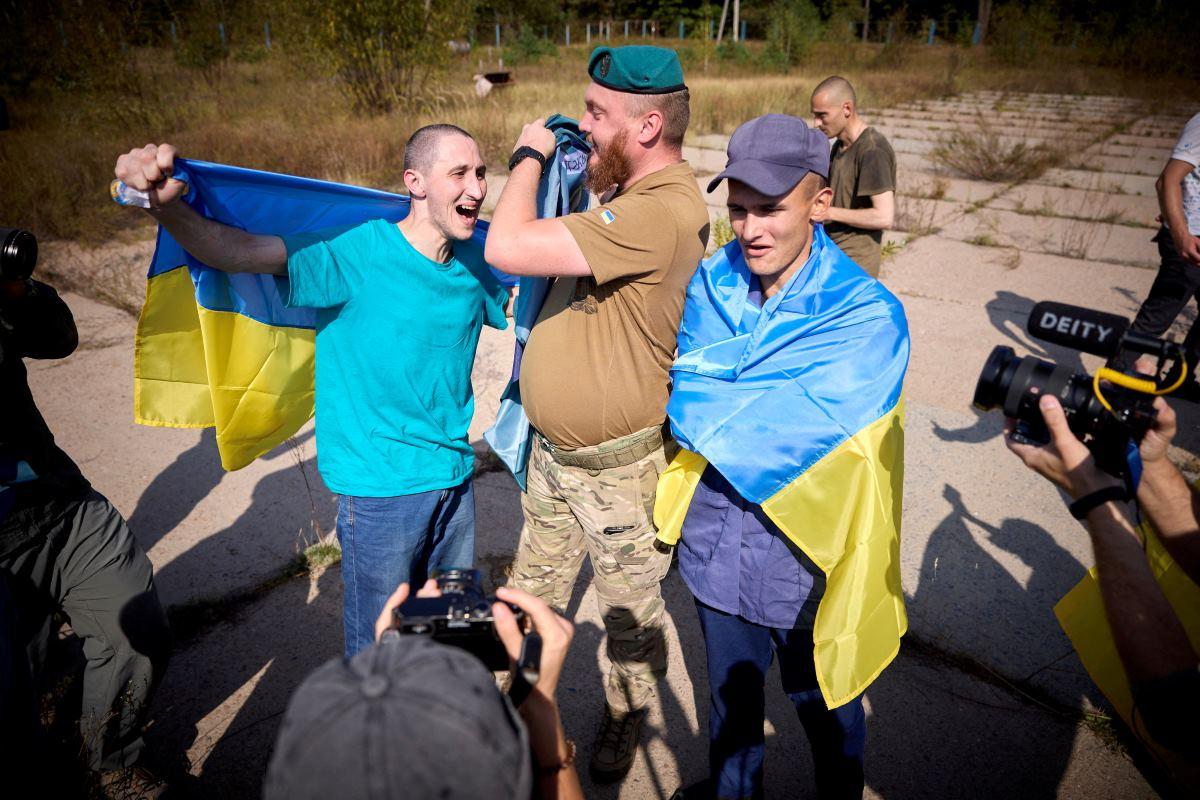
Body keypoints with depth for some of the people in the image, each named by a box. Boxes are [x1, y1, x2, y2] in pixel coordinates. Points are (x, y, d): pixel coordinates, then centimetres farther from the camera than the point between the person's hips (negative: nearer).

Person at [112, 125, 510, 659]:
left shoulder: (476, 262, 0)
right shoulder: (358, 253, -17)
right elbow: (235, 252, -26)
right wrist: (166, 205, -44)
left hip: (455, 477, 6)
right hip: (380, 489, -5)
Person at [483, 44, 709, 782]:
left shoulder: (661, 213, -30)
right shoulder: (630, 195, 4)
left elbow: (508, 248, -33)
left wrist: (530, 154, -19)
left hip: (616, 467, -9)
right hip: (552, 451, 10)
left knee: (630, 610, 17)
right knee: (536, 591, 26)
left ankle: (626, 715, 43)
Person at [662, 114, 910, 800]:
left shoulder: (869, 317, -21)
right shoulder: (714, 282, -5)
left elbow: (786, 434, -27)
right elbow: (685, 390, -6)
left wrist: (708, 399, -17)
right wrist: (754, 407, -19)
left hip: (807, 549, -4)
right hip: (715, 533, 4)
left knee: (824, 700, 22)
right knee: (730, 689, 27)